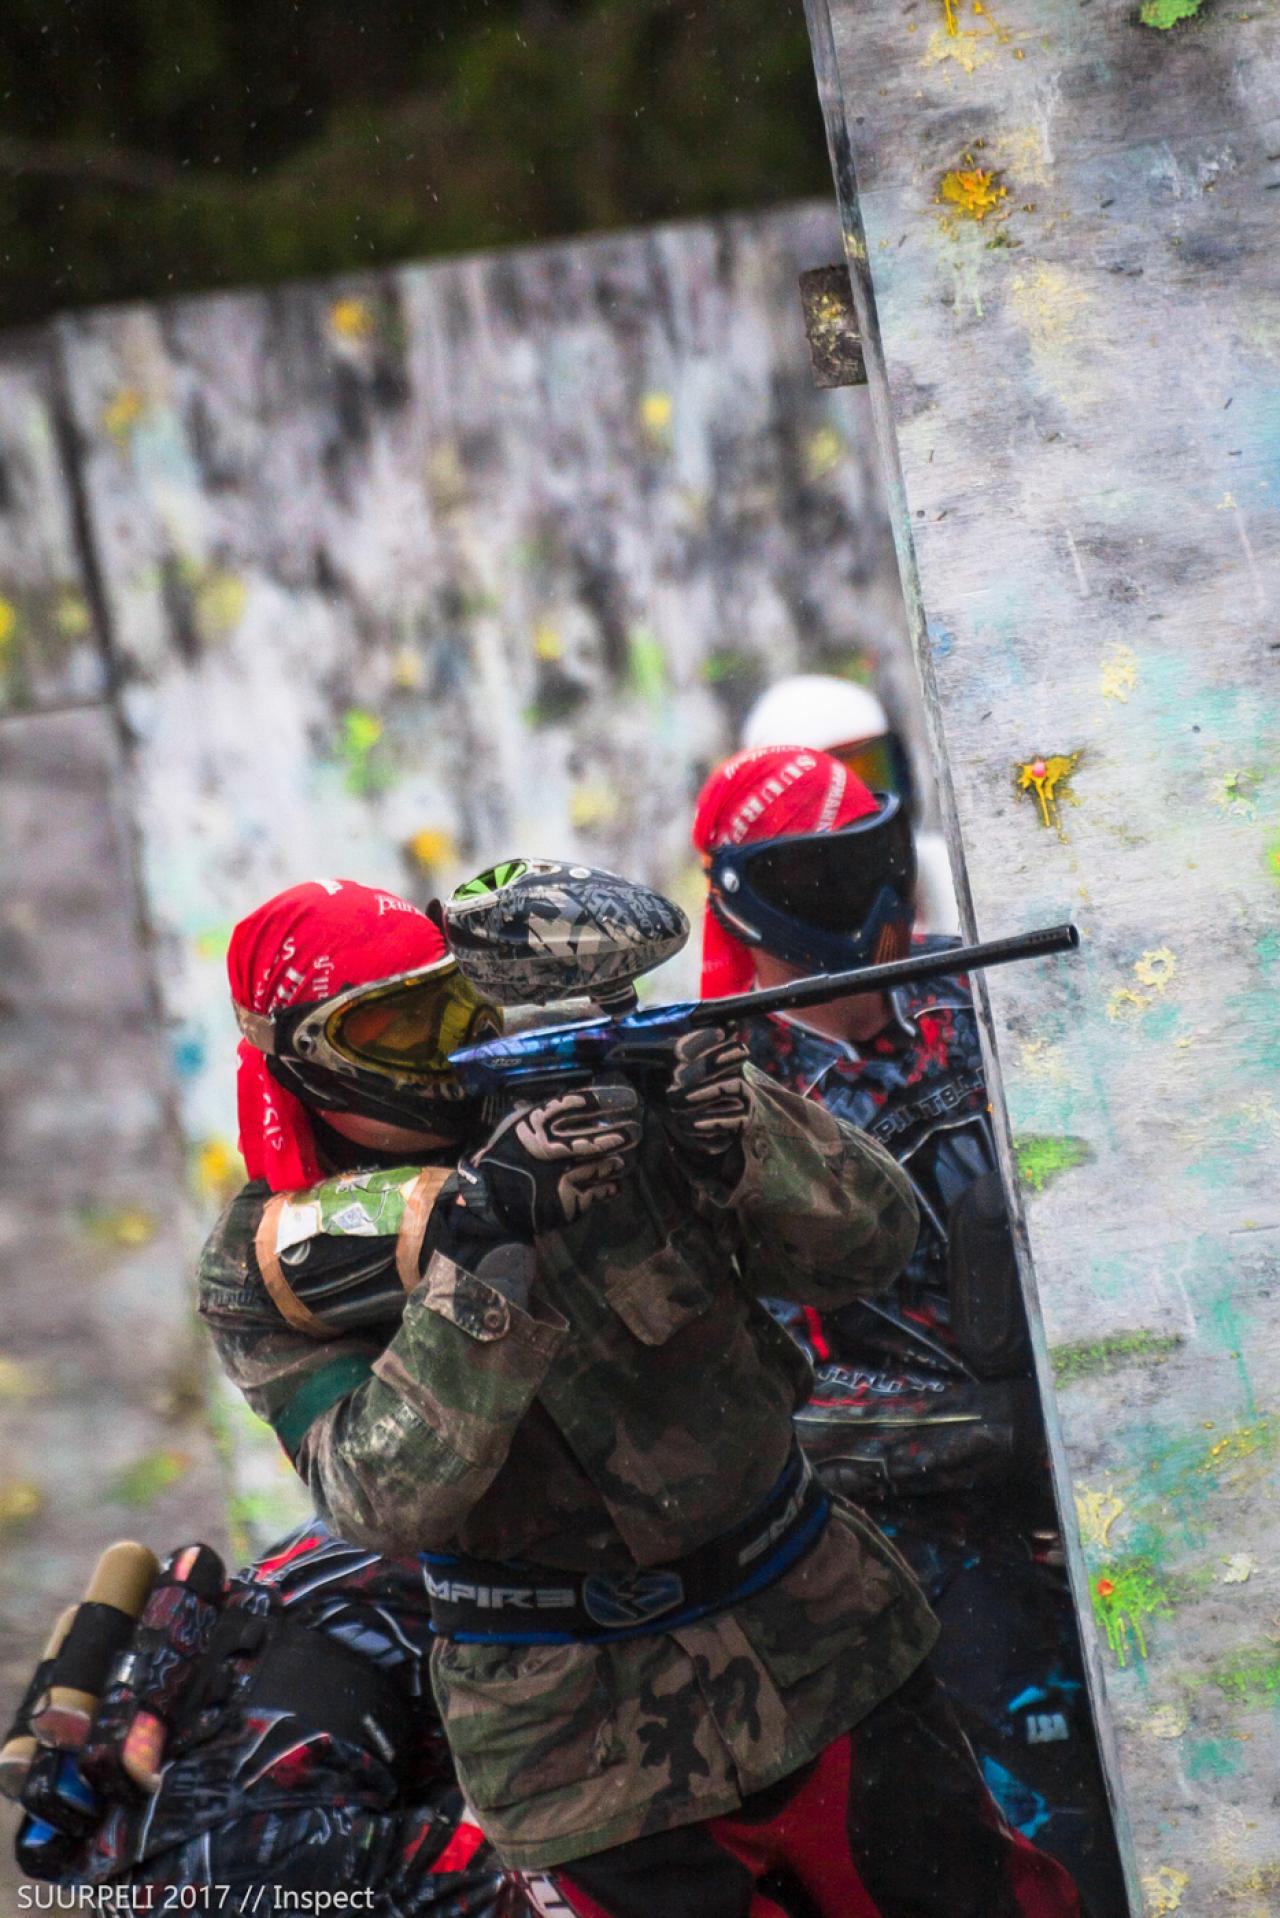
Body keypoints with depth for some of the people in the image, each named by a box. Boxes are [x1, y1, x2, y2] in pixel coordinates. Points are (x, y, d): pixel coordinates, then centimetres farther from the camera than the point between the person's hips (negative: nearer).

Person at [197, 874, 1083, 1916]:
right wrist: (480, 1248, -33)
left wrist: (745, 1136, -29)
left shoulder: (611, 1086, -7)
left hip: (821, 1647, 3)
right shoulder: (270, 1270, -11)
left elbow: (869, 1245, -9)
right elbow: (392, 1500, -25)